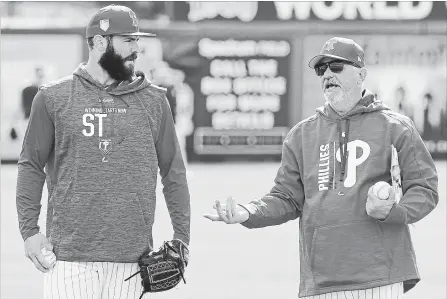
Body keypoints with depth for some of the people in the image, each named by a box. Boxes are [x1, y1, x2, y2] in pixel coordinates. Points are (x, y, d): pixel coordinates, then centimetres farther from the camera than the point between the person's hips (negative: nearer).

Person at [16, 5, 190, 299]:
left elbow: (173, 172, 12)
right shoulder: (54, 98, 5)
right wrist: (29, 230, 0)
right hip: (70, 256, -1)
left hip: (132, 254, 1)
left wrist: (182, 237, 6)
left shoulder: (154, 100, 9)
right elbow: (32, 167, 8)